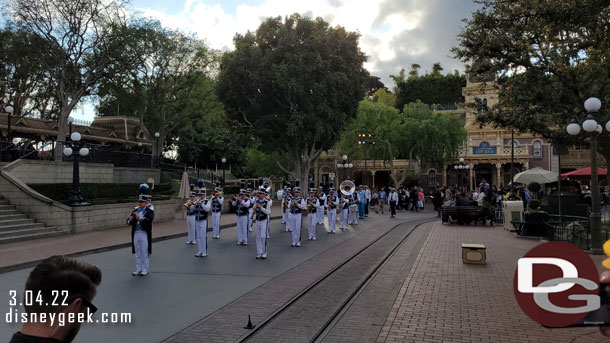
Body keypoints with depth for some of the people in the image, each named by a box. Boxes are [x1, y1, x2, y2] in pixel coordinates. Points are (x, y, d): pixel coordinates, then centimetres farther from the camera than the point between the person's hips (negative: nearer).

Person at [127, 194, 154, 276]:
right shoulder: (135, 210, 12)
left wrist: (140, 218, -29)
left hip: (144, 234, -5)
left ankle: (145, 270, 10)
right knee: (137, 253, 12)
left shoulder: (149, 211, -4)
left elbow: (149, 221, -19)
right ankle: (138, 269, 21)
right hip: (136, 234, 5)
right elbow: (129, 222, 10)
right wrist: (130, 219, -12)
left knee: (145, 253, 1)